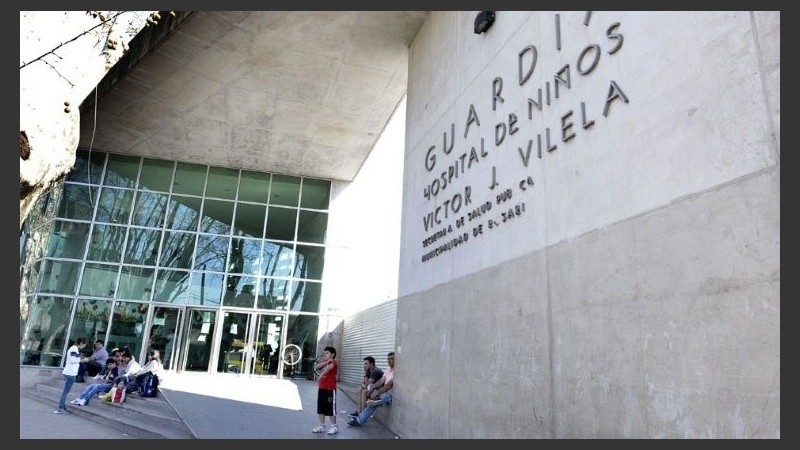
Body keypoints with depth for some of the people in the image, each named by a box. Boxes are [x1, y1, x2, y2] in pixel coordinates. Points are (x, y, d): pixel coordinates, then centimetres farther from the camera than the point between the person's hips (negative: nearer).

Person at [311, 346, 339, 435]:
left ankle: (334, 427, 9)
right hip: (322, 388, 8)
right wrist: (325, 362, -11)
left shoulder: (334, 362, -9)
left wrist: (320, 376, -36)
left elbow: (328, 368, -29)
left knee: (331, 408, -1)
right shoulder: (324, 362, 15)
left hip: (330, 389, -8)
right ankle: (321, 426, 21)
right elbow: (316, 368, -2)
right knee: (321, 407, 11)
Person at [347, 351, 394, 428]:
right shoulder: (388, 370, 16)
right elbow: (381, 381, 9)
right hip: (385, 392, 7)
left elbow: (389, 385, -19)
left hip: (391, 395, -7)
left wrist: (377, 392, -19)